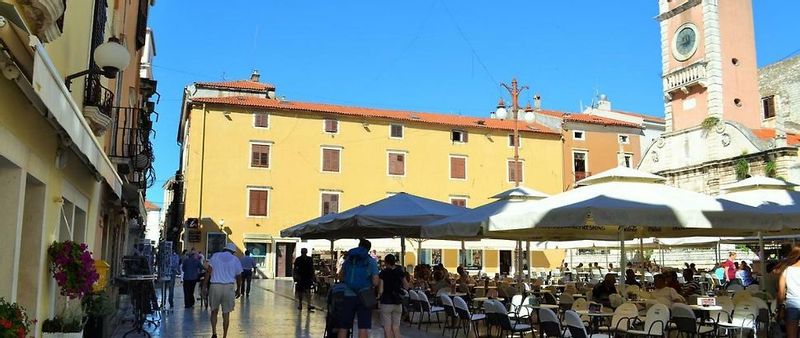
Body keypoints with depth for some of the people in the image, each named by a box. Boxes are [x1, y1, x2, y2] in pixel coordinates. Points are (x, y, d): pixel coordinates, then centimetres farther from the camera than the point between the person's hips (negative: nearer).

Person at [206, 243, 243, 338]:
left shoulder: (215, 256, 7)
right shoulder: (235, 260, 8)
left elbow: (208, 270, -2)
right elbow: (239, 276, 12)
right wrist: (238, 289, 24)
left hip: (215, 286, 0)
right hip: (229, 287, 0)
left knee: (214, 311, 14)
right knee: (226, 313, 8)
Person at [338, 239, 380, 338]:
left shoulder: (349, 259, 9)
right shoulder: (371, 261, -1)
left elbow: (340, 276, 17)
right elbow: (375, 282, -10)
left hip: (349, 296, 3)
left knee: (343, 327, 10)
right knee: (363, 328, -1)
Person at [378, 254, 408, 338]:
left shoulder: (383, 273, -8)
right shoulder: (400, 272, 2)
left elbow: (380, 291, -11)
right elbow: (406, 286, 6)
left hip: (386, 303, -4)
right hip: (398, 303, 4)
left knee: (387, 328, 1)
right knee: (396, 327, 12)